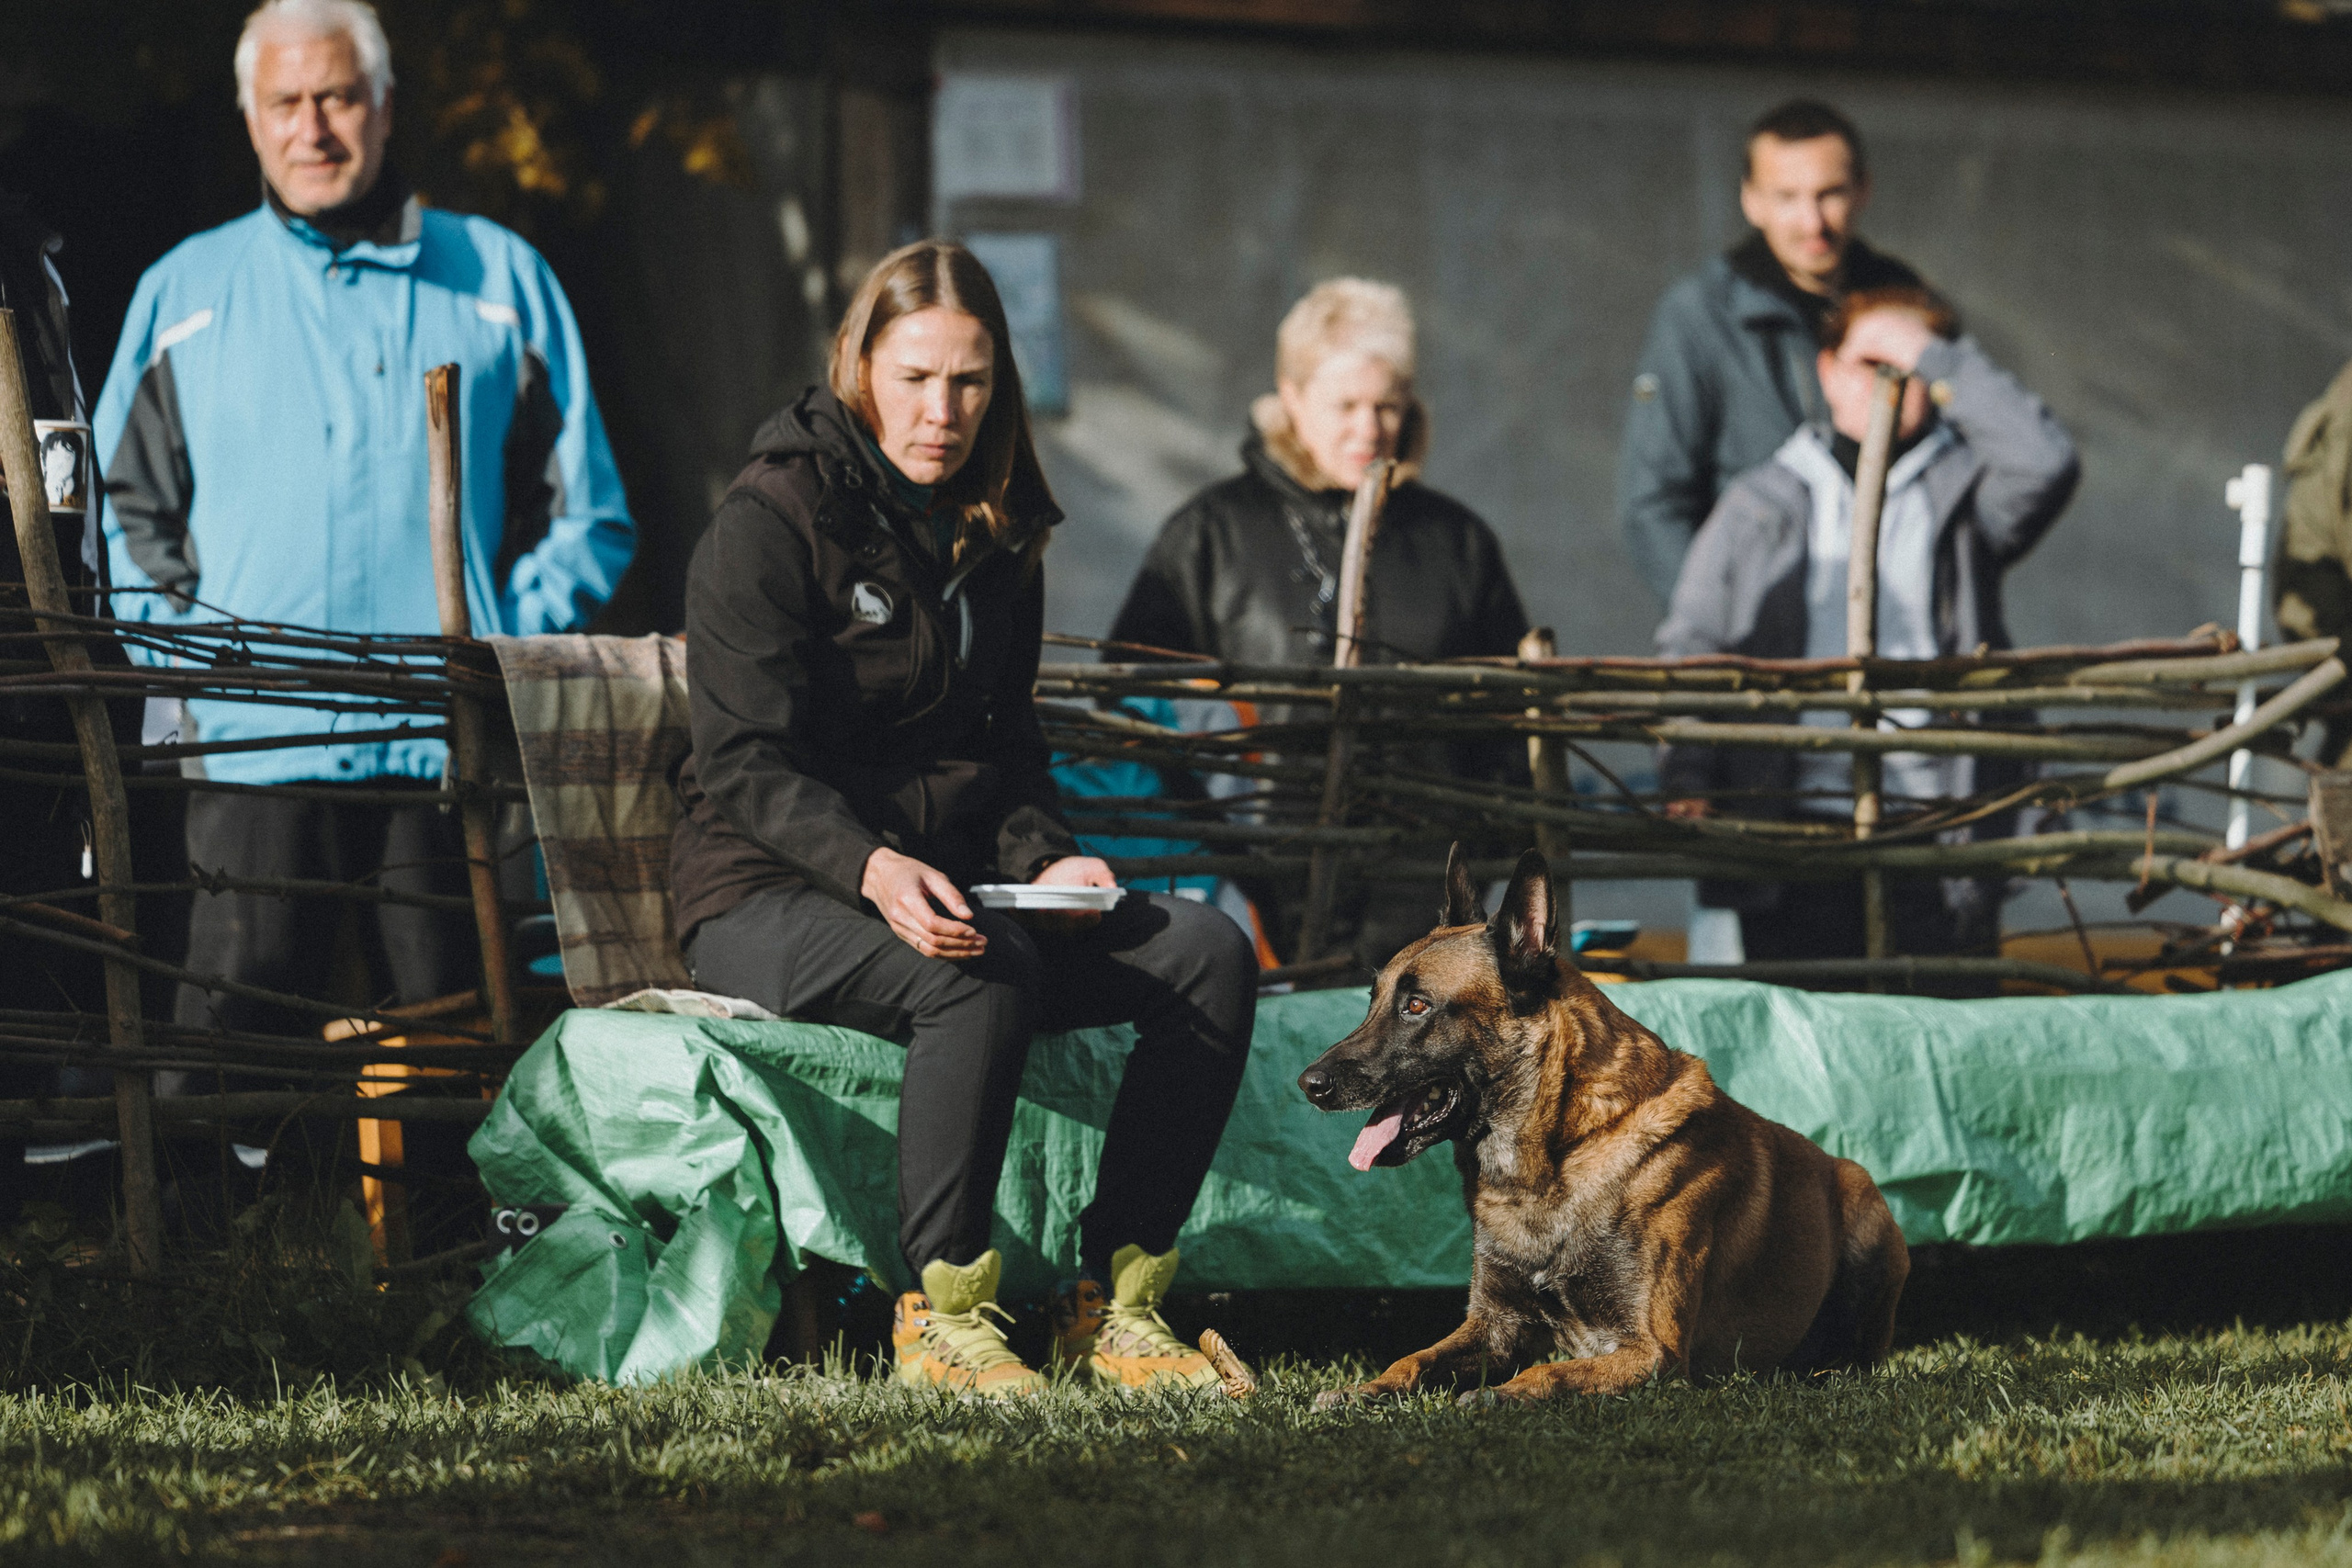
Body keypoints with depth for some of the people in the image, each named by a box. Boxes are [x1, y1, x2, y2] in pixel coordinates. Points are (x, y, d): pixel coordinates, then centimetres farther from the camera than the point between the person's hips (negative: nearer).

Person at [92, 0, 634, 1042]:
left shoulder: (500, 280, 13)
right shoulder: (183, 294, 15)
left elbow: (584, 514, 13)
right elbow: (123, 515, 16)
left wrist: (506, 655, -1)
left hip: (448, 752, 0)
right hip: (257, 749, 0)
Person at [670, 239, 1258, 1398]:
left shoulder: (994, 531, 12)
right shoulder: (771, 521, -10)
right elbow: (747, 765, -17)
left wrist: (1041, 860, -4)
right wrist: (872, 867, -35)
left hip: (953, 888, 7)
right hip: (769, 901, -7)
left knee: (1208, 953, -14)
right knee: (986, 973, -37)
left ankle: (1114, 1300, -13)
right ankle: (939, 1310, -27)